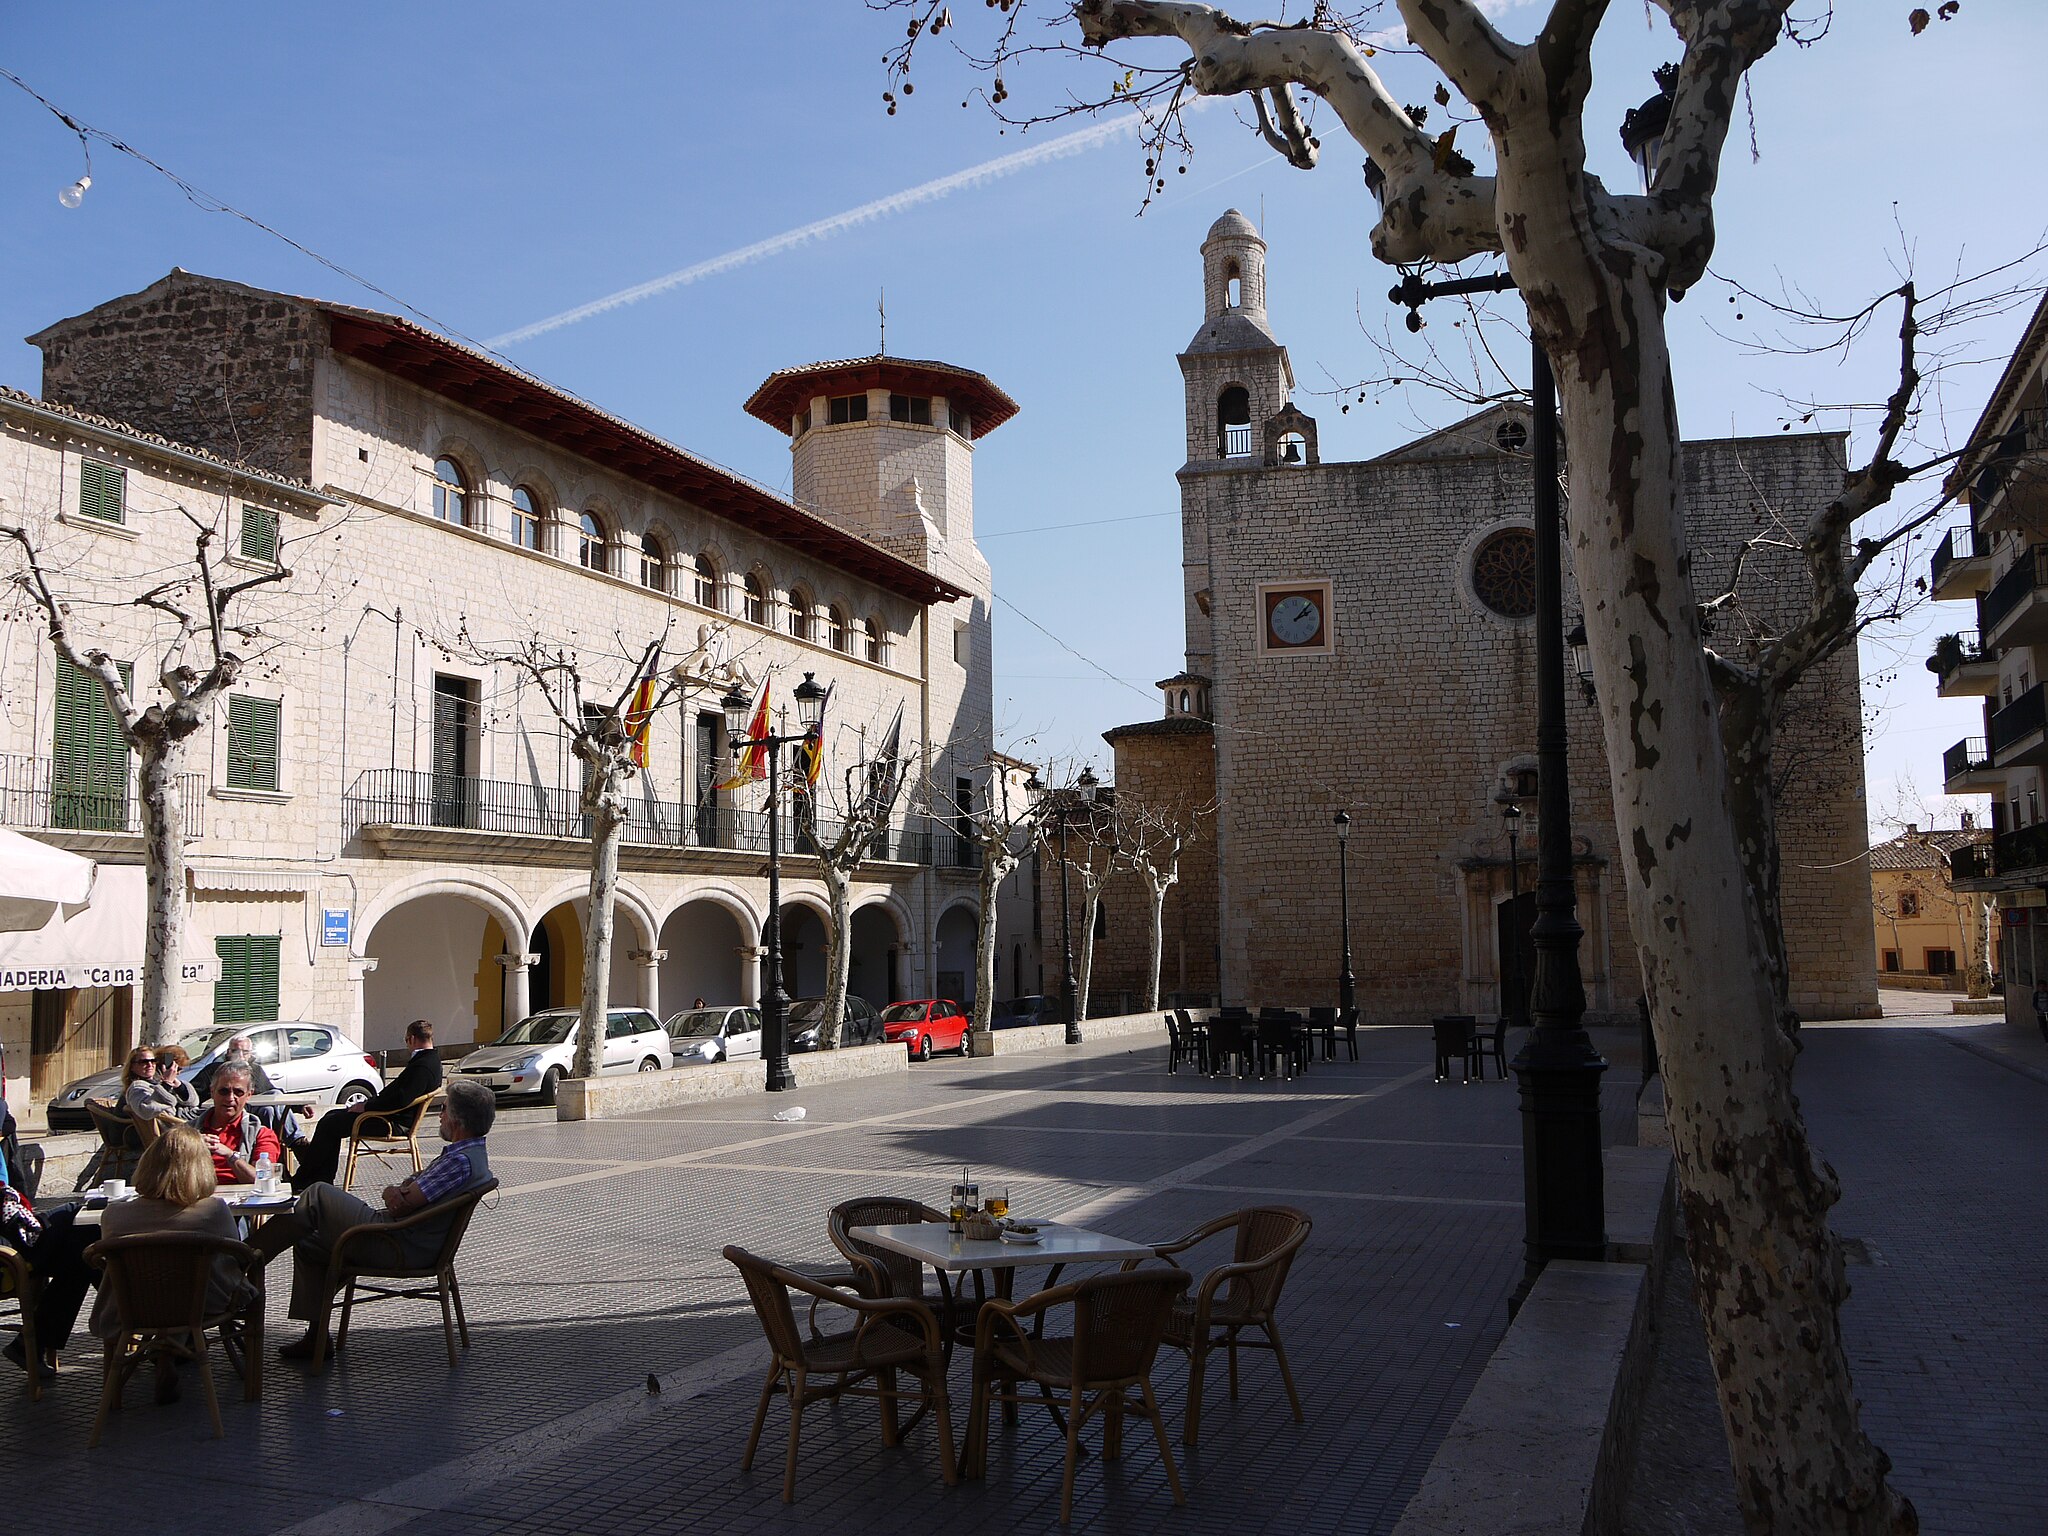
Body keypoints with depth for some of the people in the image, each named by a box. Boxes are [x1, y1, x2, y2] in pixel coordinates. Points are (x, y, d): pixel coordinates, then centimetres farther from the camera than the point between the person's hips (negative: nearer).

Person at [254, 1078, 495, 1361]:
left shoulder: (461, 1161, -22)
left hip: (399, 1248, -11)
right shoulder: (472, 1154, 13)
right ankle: (316, 1337, 19)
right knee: (308, 1244, 21)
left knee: (318, 1195, -7)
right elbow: (407, 1187, 14)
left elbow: (402, 1207, -23)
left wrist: (396, 1196, 1)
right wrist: (392, 1191, -9)